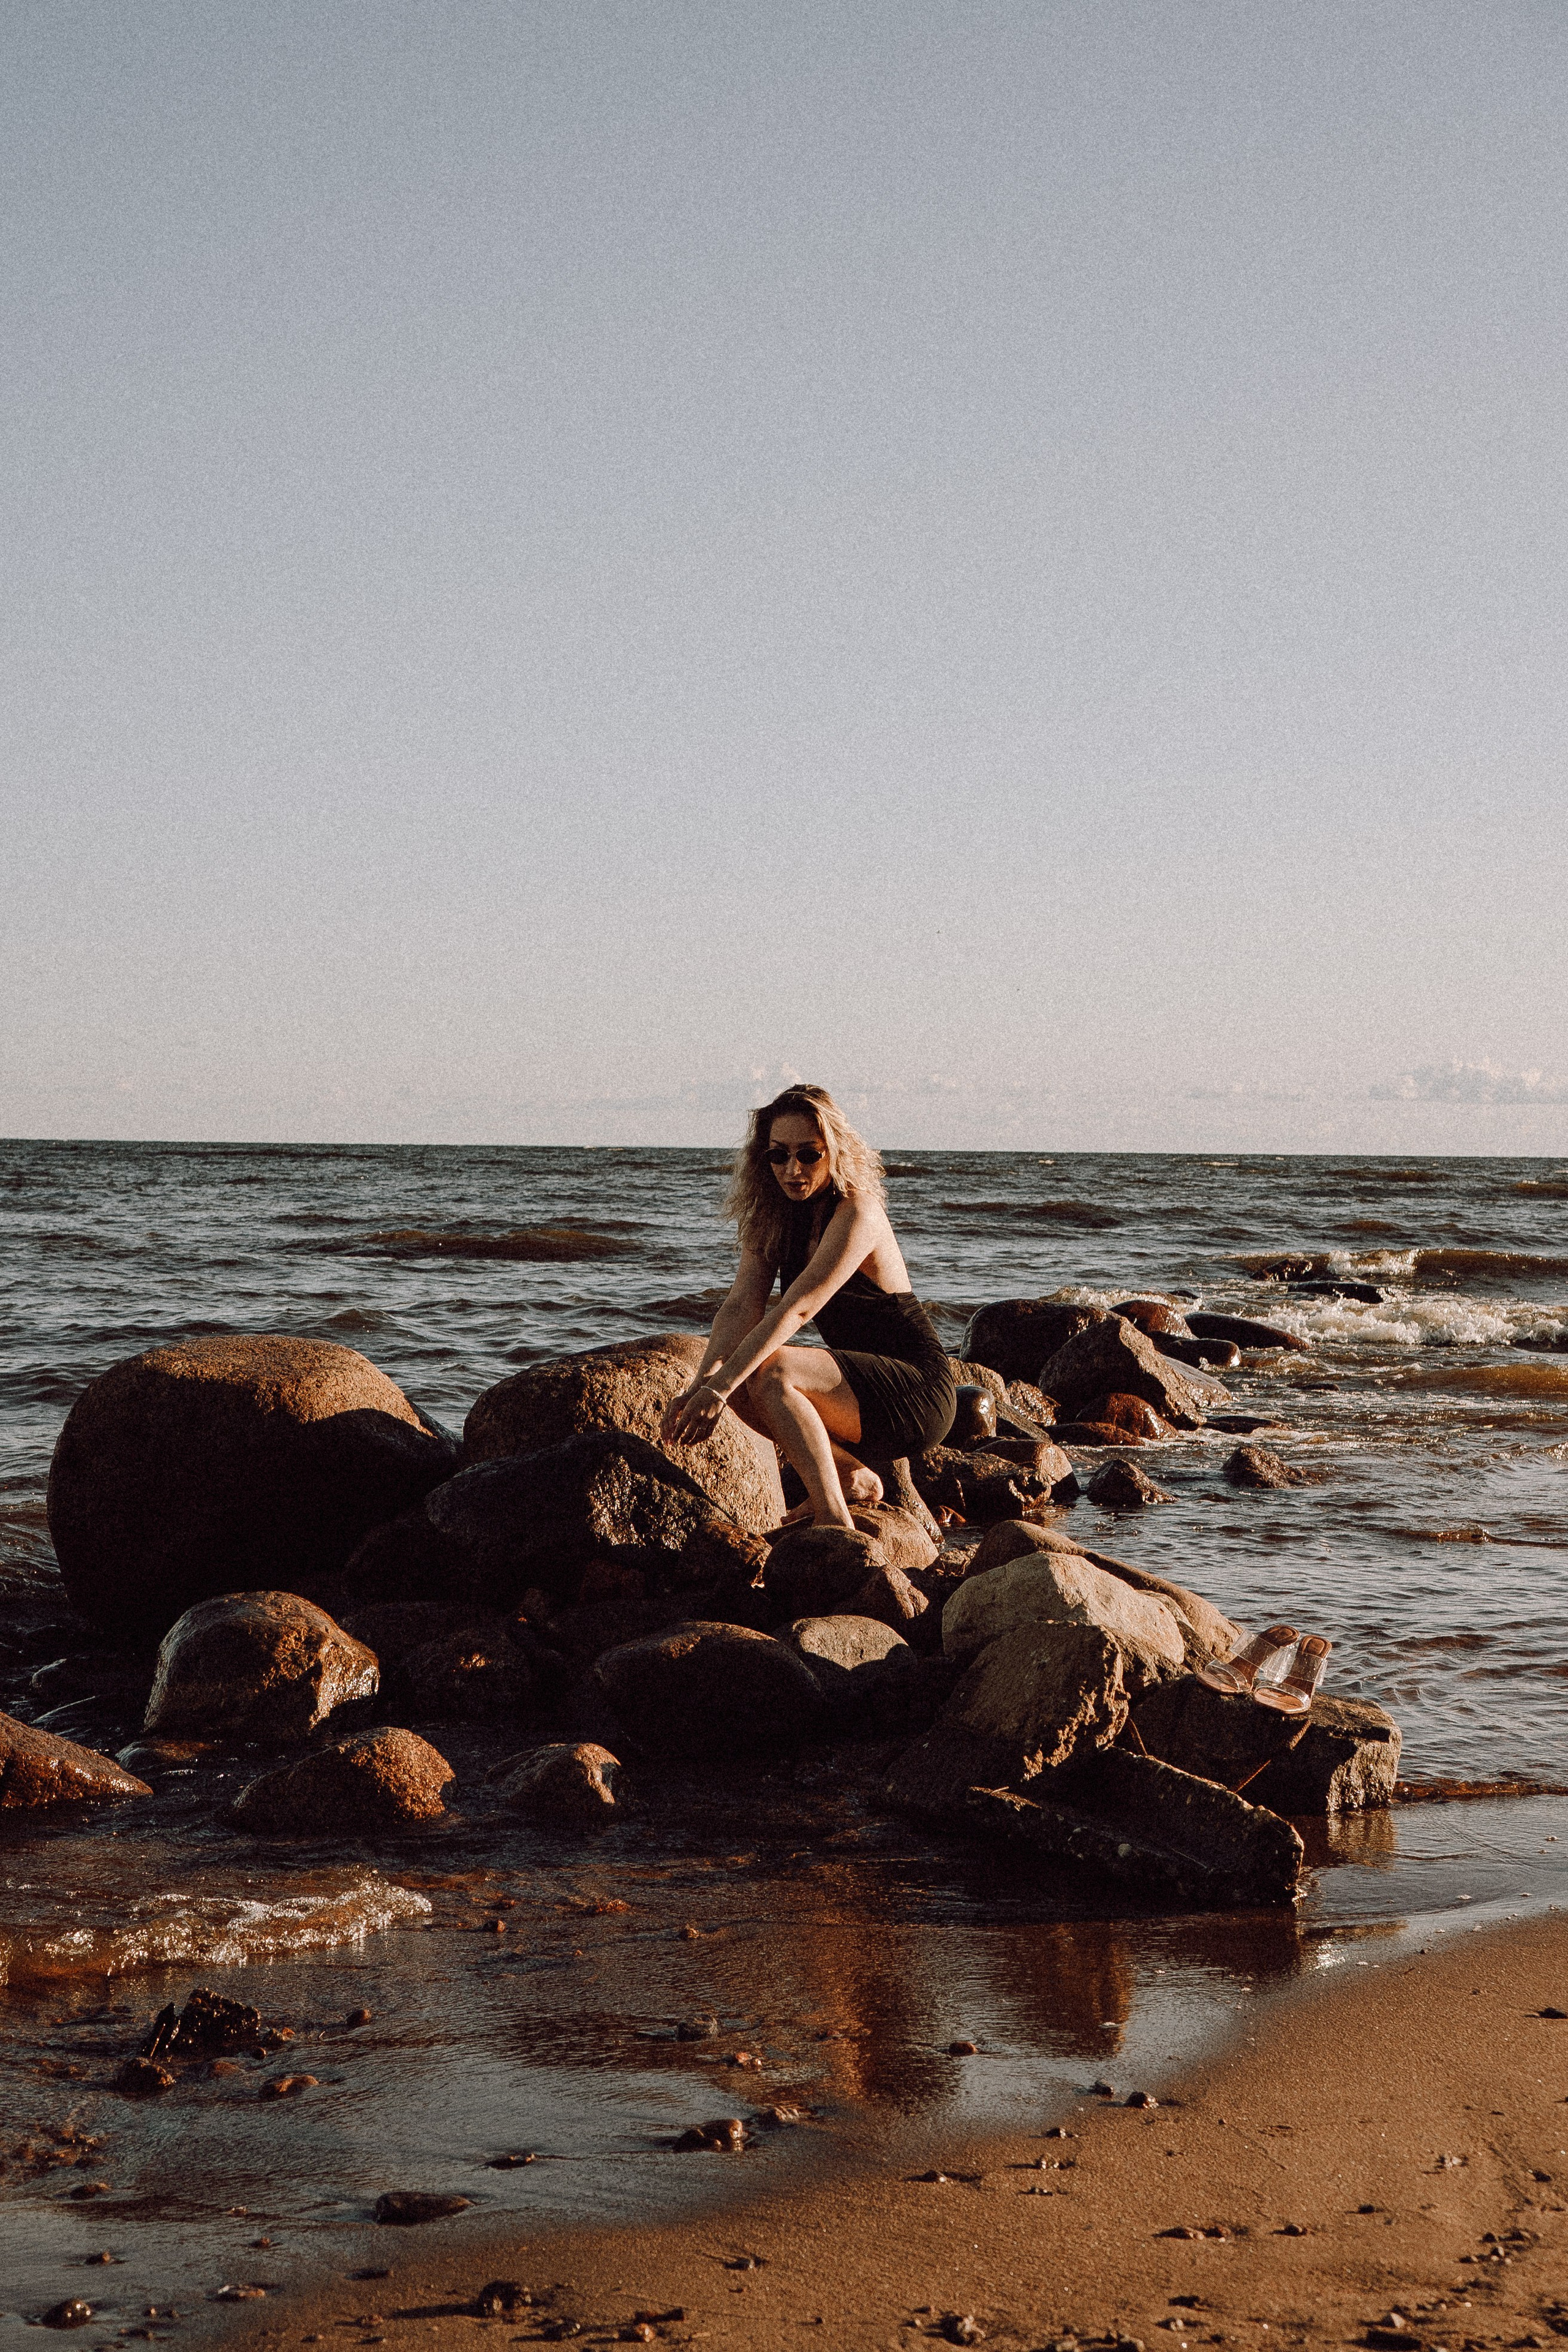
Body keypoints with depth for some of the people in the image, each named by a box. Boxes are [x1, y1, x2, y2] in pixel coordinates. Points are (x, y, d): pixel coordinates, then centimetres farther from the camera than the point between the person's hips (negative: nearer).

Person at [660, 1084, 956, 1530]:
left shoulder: (856, 1213, -18)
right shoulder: (772, 1220, 6)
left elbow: (797, 1308, -29)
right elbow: (741, 1308, -7)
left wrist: (721, 1386, -37)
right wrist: (702, 1383, -26)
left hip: (918, 1393, -8)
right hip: (862, 1390, 8)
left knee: (770, 1372, -27)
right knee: (739, 1381, -7)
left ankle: (835, 1519, -26)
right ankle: (853, 1478, 5)